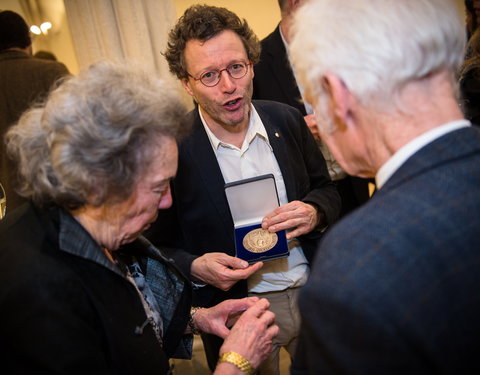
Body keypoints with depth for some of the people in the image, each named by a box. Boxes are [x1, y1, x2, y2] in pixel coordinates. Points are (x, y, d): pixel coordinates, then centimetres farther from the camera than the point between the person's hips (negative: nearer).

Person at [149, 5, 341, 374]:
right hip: (238, 313, -3)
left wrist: (314, 212, -15)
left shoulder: (287, 119, -5)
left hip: (313, 290, 4)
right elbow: (158, 245, -7)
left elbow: (326, 189, 7)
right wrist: (195, 267, -26)